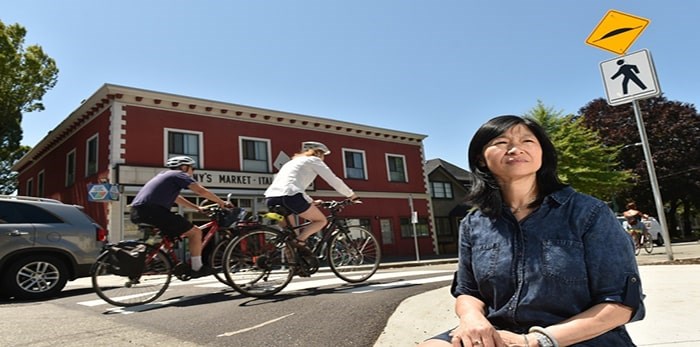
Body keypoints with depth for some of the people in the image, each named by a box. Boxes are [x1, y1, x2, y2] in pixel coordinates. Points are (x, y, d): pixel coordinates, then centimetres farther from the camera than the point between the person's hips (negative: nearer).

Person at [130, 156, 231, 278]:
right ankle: (196, 268, 2)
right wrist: (221, 202, 3)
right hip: (153, 211, -9)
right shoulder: (180, 175, 4)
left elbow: (176, 198, 38)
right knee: (195, 232, -3)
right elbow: (202, 191, -7)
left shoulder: (164, 174, 30)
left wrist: (198, 208, 35)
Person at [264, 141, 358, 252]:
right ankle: (300, 241, -13)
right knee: (321, 220, 8)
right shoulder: (314, 160, 14)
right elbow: (334, 180, 12)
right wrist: (351, 194, 24)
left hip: (271, 198, 8)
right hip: (290, 196, -8)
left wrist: (311, 201, 47)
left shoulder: (292, 162, 35)